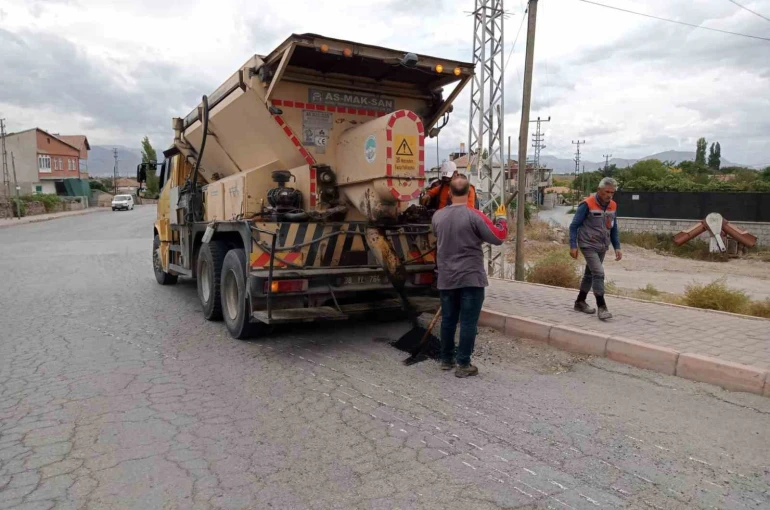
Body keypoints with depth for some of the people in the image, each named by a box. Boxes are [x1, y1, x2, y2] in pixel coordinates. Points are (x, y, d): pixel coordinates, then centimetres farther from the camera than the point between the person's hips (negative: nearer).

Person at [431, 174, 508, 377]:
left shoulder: (438, 216, 2)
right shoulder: (474, 215, -15)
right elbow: (498, 238, -10)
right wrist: (501, 218, 7)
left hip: (446, 278, 5)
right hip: (471, 278, -5)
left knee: (448, 319, 15)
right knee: (468, 322, 2)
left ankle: (446, 360, 26)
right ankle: (463, 365, 6)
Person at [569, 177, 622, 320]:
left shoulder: (613, 206, 5)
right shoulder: (587, 204, -14)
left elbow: (613, 228, 14)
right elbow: (574, 226, -11)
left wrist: (617, 247, 7)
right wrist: (573, 245, -16)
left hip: (602, 247, 7)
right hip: (588, 246, -7)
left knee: (590, 274, 14)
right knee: (599, 274, -14)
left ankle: (580, 302, 27)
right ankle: (602, 307, -8)